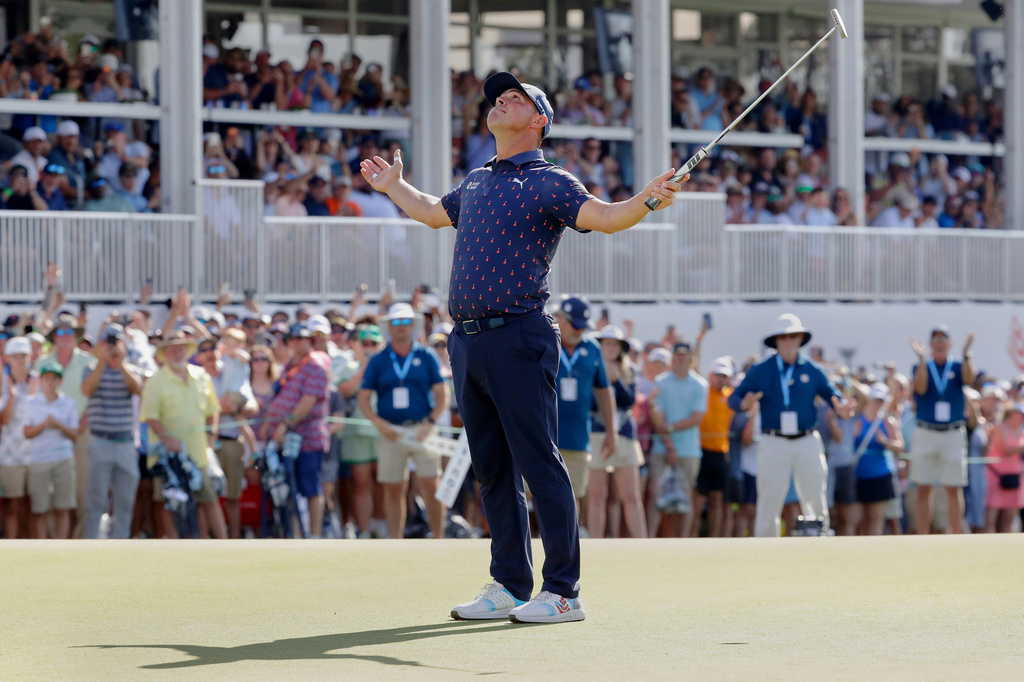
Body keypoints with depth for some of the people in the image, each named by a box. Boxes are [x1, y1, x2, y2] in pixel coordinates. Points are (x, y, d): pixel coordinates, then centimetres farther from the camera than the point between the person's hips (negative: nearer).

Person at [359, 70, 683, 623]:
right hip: (466, 342, 8)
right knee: (492, 469, 11)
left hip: (517, 338, -8)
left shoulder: (549, 183, -2)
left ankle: (562, 593, -8)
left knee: (539, 464, -9)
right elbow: (432, 212, 41)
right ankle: (509, 586, 18)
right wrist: (392, 186, 53)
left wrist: (648, 199, -34)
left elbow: (608, 218, -16)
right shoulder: (475, 183, 21)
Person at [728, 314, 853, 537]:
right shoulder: (760, 370, 4)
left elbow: (832, 393, 10)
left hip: (808, 443, 2)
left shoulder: (812, 370, 9)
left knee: (816, 500, 2)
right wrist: (744, 404, -24)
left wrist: (841, 407, -14)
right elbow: (734, 397, 1)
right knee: (769, 501, -2)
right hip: (773, 443, -2)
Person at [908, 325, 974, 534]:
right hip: (925, 433, 0)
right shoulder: (921, 367, 7)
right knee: (924, 489, 0)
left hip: (954, 434, 0)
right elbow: (920, 388, -12)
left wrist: (966, 354, -29)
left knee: (954, 489, 0)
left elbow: (969, 379, -15)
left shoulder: (958, 367, 7)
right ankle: (922, 539, 4)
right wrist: (921, 358, -20)